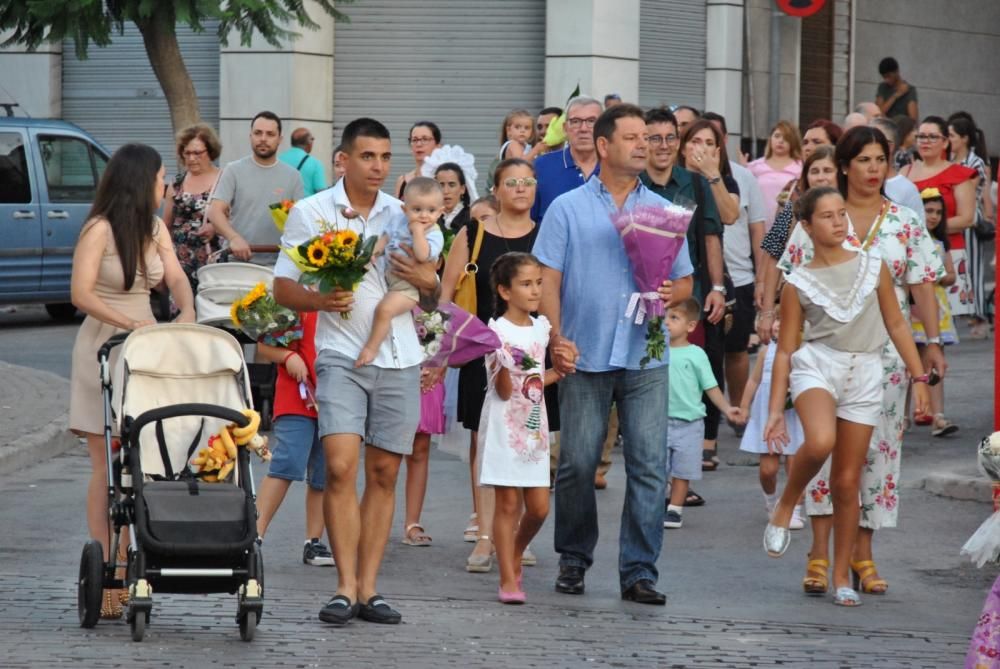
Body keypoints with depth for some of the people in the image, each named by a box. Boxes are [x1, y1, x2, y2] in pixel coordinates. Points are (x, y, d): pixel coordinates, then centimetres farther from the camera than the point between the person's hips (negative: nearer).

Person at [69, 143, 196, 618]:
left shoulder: (155, 229, 10)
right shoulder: (99, 230, -11)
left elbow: (176, 279, 4)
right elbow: (81, 294, -18)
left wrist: (187, 313, -17)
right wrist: (129, 322, -30)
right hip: (104, 348, -6)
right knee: (107, 468, -6)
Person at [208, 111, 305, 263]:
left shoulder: (292, 176, 8)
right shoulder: (234, 171, 3)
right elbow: (215, 212, -5)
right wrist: (234, 237, -24)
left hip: (279, 263, 2)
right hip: (238, 261, -2)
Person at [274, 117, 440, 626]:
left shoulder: (404, 216, 12)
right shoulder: (310, 213, 3)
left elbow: (432, 297, 17)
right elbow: (283, 288, 4)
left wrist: (427, 282, -6)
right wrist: (320, 300, -16)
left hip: (399, 358, 3)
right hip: (342, 356, -3)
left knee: (383, 474, 3)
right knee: (340, 467, -15)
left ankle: (368, 588, 7)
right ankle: (346, 587, -11)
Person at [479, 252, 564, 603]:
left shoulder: (541, 328, 9)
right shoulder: (497, 331, -10)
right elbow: (504, 390, -15)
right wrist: (506, 366, -32)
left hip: (534, 426, 6)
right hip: (504, 427, -6)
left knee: (538, 507, 4)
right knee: (508, 504, -4)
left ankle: (515, 553, 30)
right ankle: (508, 580, 1)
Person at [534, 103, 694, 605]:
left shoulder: (663, 212, 13)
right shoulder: (568, 210, 5)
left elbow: (685, 280, 16)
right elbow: (547, 280, 0)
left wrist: (671, 294, -7)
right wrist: (556, 339, -13)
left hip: (646, 359, 2)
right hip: (584, 357, -2)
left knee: (649, 466, -4)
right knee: (578, 464, 2)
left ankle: (639, 571, 0)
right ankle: (573, 559, 19)